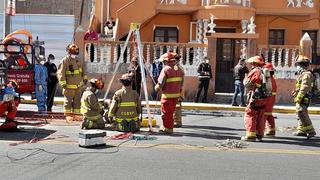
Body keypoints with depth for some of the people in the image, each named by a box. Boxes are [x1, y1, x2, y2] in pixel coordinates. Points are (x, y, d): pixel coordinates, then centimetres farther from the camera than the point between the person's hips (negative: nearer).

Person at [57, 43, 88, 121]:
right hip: (69, 86, -6)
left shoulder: (79, 61, 10)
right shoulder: (64, 61, -10)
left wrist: (85, 78, 21)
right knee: (68, 101, 2)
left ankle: (76, 115, 17)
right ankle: (68, 115, 10)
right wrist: (63, 84, -16)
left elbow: (83, 70, 25)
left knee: (77, 101, 9)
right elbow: (61, 73, -13)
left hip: (79, 86, 6)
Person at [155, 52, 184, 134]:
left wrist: (156, 88, 5)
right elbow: (181, 83, 10)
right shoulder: (179, 69, 7)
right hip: (176, 94, 7)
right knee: (170, 112, 16)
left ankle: (168, 128, 9)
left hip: (167, 95, -7)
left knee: (166, 112, 4)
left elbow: (160, 83, -13)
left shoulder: (165, 69, -15)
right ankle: (165, 127, 27)